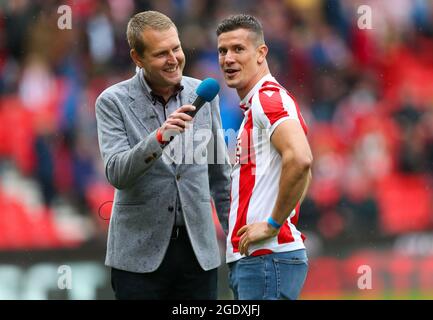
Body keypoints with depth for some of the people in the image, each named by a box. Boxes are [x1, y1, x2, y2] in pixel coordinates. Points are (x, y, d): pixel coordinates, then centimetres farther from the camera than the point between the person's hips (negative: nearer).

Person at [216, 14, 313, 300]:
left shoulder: (267, 98, -10)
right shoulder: (255, 105, 22)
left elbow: (300, 159, -28)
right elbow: (304, 175, 31)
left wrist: (273, 224, -20)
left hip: (267, 257, -11)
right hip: (249, 259, 11)